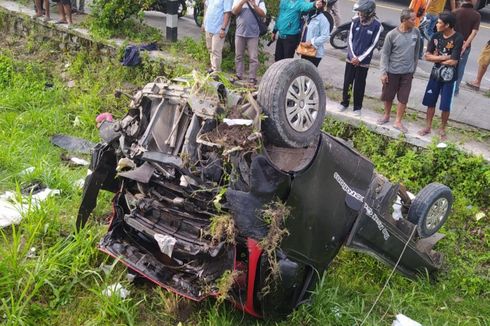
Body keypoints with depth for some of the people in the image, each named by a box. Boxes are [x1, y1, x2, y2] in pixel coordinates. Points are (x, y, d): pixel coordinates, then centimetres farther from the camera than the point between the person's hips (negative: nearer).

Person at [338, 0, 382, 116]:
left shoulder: (376, 26, -12)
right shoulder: (355, 21, -5)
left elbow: (372, 45, -10)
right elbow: (350, 40, 0)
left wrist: (360, 58, -13)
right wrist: (353, 56, -9)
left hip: (364, 61, -2)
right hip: (351, 58, 3)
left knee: (359, 85, 6)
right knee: (347, 82, 10)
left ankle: (357, 107, 18)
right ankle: (344, 103, 26)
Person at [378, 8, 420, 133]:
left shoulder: (416, 33, -4)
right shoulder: (392, 34, -13)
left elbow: (416, 52, 7)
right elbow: (385, 54, -7)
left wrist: (413, 69, 10)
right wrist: (383, 72, -10)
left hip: (407, 72, 2)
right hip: (392, 71, -2)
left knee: (403, 98, 3)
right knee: (388, 96, 13)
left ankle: (398, 122, 16)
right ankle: (386, 116, 35)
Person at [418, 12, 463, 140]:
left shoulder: (458, 39, -19)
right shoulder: (436, 36, -3)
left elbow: (453, 62, -24)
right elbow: (427, 56, -6)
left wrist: (436, 58, -10)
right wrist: (444, 57, -17)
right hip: (435, 74, 5)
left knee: (445, 106, 4)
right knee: (430, 102, 13)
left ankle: (442, 129, 23)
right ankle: (428, 127, 29)